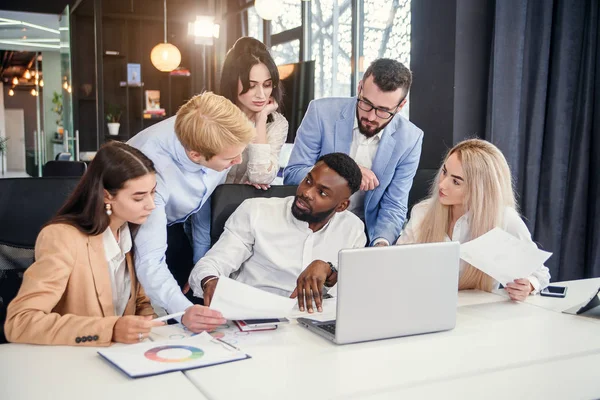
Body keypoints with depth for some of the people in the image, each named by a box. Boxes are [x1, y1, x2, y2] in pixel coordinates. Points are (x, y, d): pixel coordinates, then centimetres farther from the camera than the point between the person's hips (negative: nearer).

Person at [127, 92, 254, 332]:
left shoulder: (220, 137, -27)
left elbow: (207, 201, -10)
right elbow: (149, 262, -43)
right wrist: (184, 311, -60)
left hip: (176, 223, 4)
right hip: (136, 229, -4)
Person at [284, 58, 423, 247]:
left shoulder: (410, 139, -7)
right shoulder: (322, 112, -11)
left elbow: (393, 207, -5)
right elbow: (291, 174, -7)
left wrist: (381, 243, -25)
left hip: (365, 235, 2)